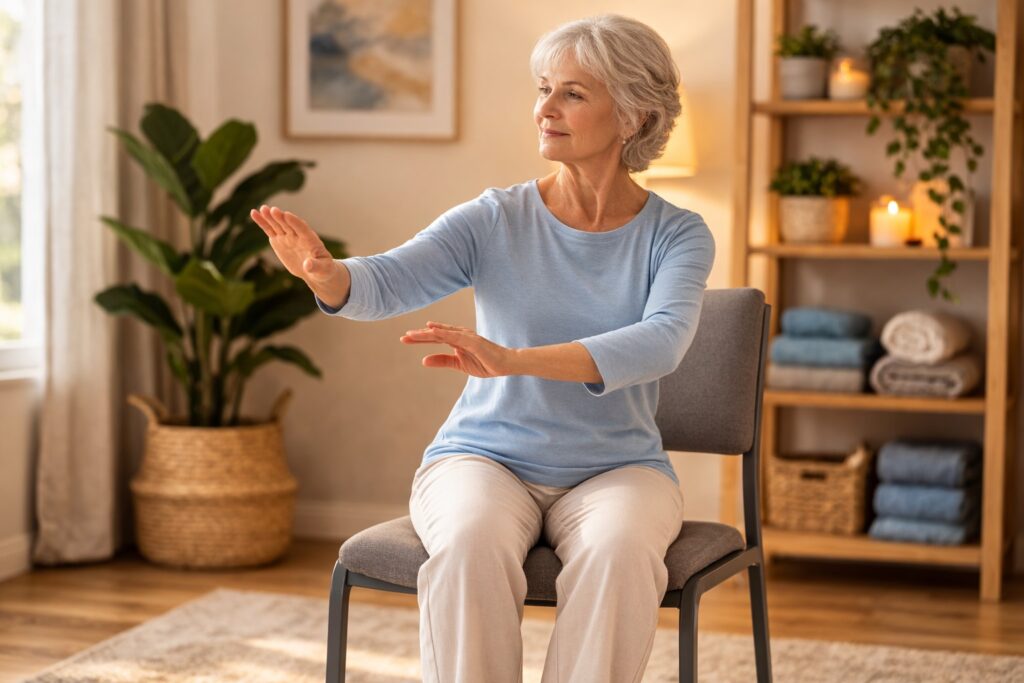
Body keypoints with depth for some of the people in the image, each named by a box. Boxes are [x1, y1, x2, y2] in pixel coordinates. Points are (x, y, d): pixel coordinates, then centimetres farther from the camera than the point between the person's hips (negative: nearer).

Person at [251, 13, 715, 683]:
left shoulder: (676, 235, -4)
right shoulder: (495, 220, -1)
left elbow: (660, 343, -24)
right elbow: (384, 283, -16)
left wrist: (513, 360, -39)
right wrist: (322, 271, -42)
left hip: (617, 469, 0)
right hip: (484, 458, 1)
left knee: (617, 552, -35)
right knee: (469, 546, -34)